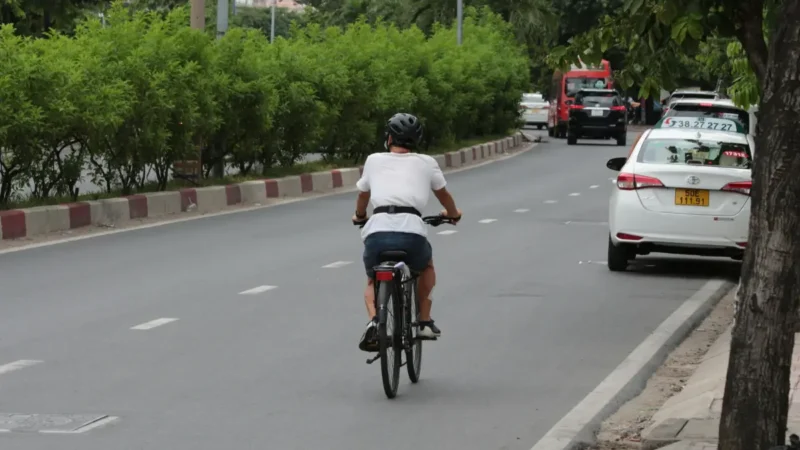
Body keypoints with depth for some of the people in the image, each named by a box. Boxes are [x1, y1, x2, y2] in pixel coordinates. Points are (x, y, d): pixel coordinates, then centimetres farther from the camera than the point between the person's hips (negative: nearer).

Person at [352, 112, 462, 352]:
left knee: (373, 281, 27)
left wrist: (359, 216, 58)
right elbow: (443, 195, 36)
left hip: (377, 231, 0)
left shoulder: (374, 160, 20)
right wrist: (453, 214, 58)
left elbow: (363, 195, 36)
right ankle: (425, 321, 24)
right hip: (412, 231, 0)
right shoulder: (426, 163, 19)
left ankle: (373, 321, -1)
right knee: (426, 267, 34)